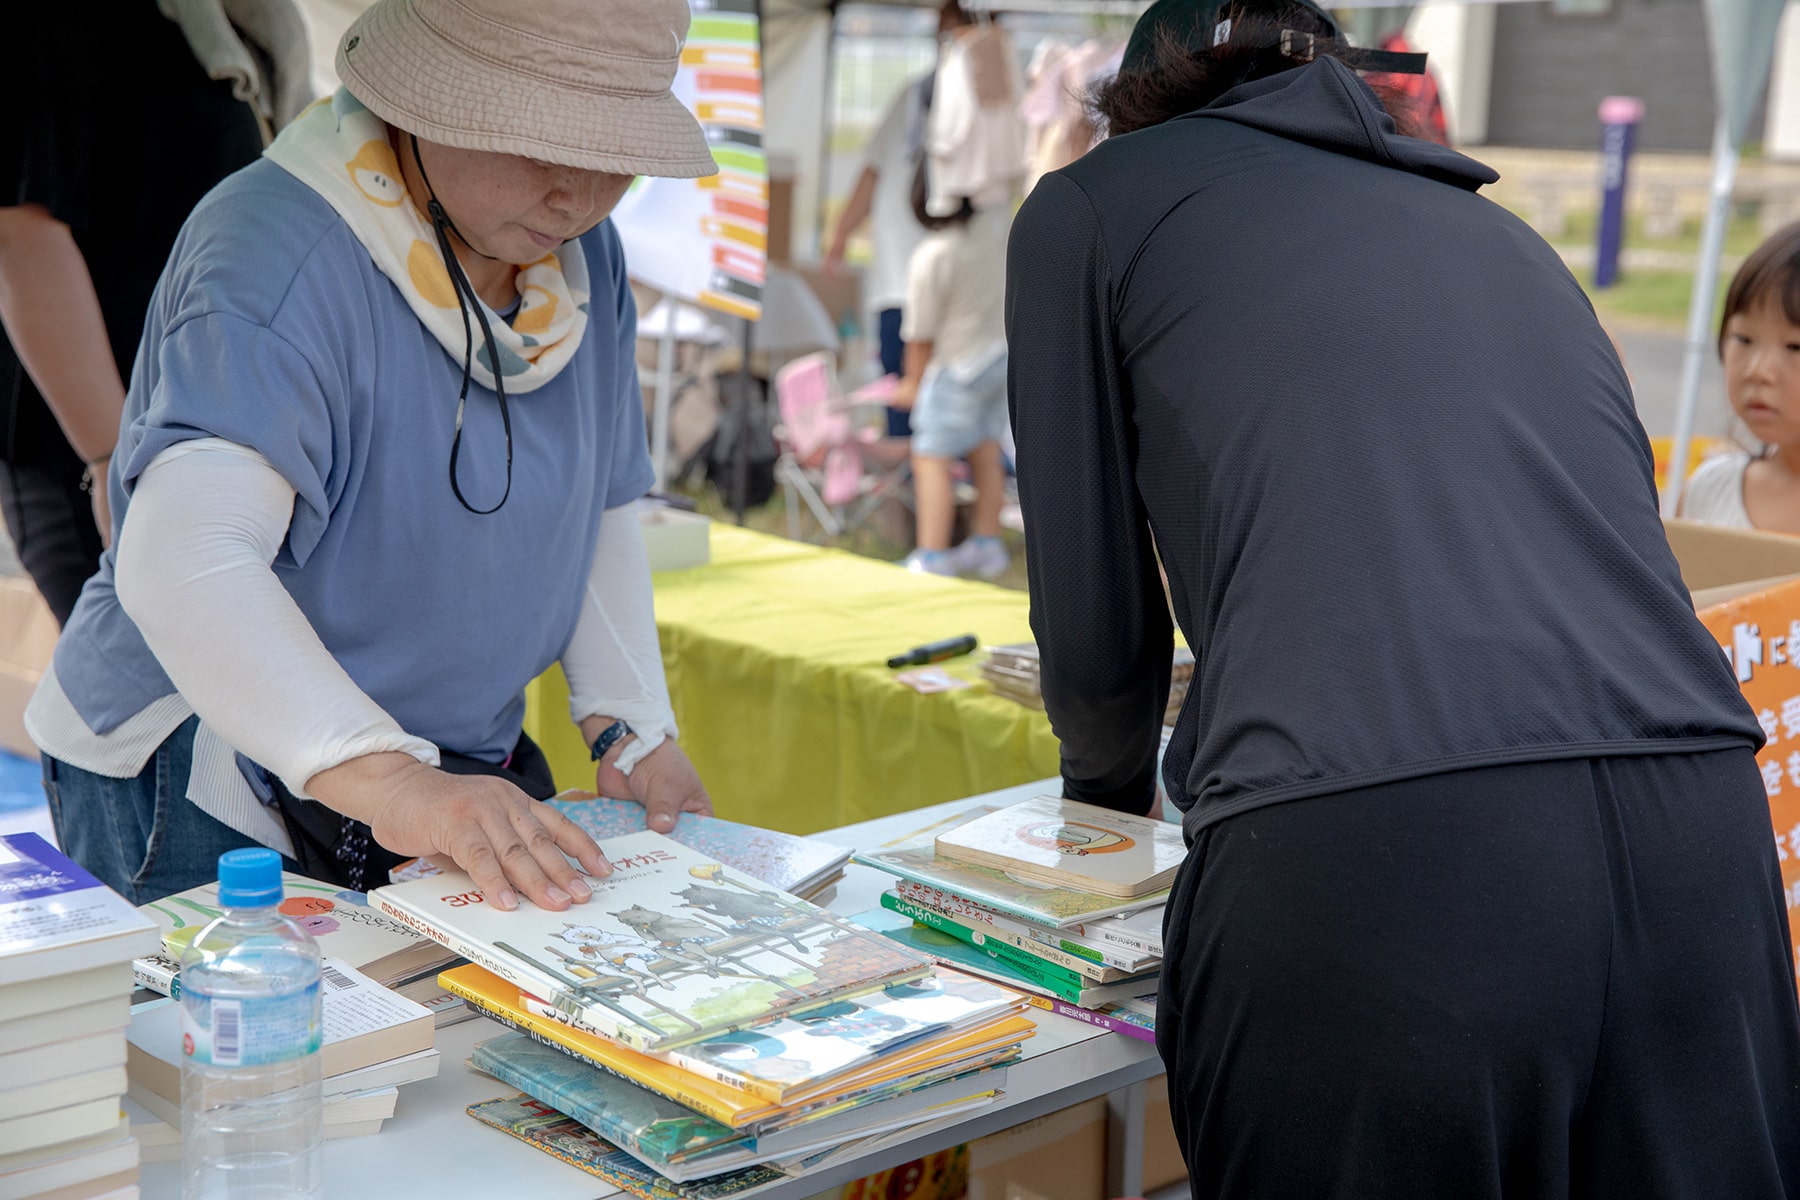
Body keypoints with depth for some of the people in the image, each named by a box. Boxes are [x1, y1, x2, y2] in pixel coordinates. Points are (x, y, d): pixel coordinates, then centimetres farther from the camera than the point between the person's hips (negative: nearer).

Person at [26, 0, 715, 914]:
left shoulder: (584, 258, 2)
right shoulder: (280, 263, -24)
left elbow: (600, 510, 12)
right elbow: (184, 561, -38)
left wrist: (632, 729, -4)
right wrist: (386, 780, -50)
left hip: (467, 764, 6)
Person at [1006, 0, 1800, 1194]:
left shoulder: (1091, 203, 17)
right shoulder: (1498, 231, 29)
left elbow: (1096, 630, 17)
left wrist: (1112, 782, 39)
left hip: (1356, 866, -4)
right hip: (1698, 840, 5)